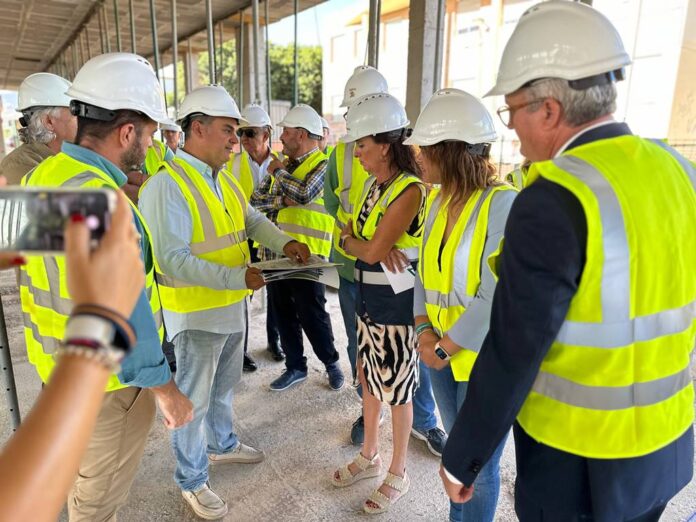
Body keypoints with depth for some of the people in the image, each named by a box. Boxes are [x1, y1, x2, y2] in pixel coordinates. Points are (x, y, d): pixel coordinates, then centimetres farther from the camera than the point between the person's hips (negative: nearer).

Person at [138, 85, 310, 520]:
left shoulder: (224, 179, 6)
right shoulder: (167, 185, -21)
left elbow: (253, 220, 15)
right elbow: (173, 260, -26)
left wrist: (284, 242, -4)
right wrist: (237, 277, -30)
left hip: (233, 306, 8)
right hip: (197, 313, -8)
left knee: (225, 386, 25)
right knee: (193, 399, 10)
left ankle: (222, 444, 49)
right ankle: (192, 481, 30)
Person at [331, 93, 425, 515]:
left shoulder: (410, 190, -20)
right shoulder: (374, 184, 7)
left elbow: (372, 250, -24)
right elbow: (352, 232, 7)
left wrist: (348, 241, -4)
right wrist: (359, 241, -15)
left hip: (397, 304, -8)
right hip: (368, 298, 8)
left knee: (398, 392, 8)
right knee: (369, 381, 20)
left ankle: (398, 475, 30)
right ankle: (370, 457, 41)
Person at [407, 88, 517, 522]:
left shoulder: (503, 203, -20)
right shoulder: (439, 200, 4)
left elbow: (496, 299, -23)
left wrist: (446, 348, -15)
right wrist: (424, 329, -4)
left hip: (484, 361, -7)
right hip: (442, 353, 7)